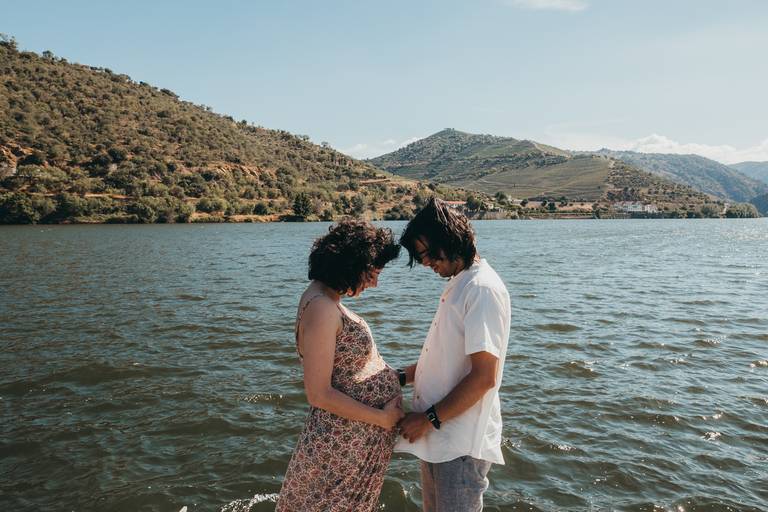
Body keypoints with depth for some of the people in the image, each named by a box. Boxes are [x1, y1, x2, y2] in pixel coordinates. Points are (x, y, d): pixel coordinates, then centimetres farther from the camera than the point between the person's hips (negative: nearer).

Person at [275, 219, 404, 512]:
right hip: (348, 437, -9)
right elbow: (319, 394, -24)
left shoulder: (323, 294, 4)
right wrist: (381, 417, -17)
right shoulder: (322, 308, -26)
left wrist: (389, 378, 9)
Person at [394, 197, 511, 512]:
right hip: (438, 435, 9)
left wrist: (428, 418, -18)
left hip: (462, 442, -9)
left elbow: (484, 376, -24)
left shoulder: (483, 289, -19)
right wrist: (402, 376, 11)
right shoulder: (457, 285, 12)